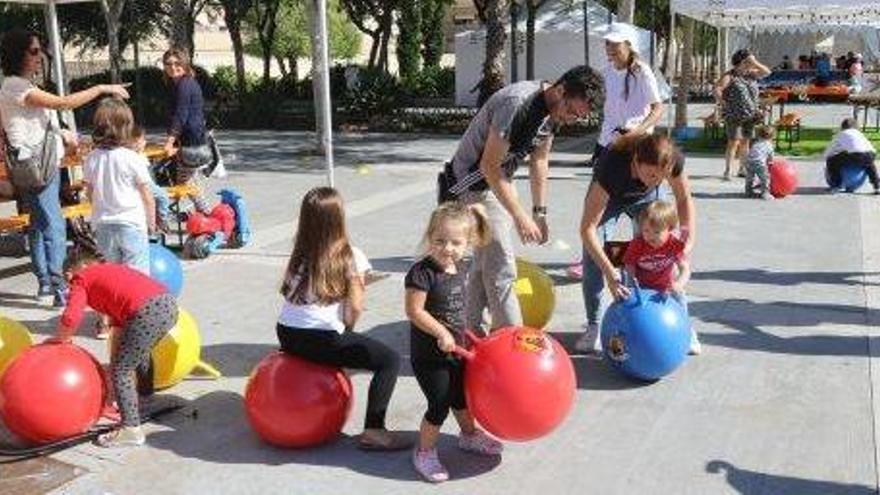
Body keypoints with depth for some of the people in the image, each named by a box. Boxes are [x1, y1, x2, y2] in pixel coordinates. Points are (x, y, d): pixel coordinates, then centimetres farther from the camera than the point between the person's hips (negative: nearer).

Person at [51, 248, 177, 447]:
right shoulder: (110, 269, 32)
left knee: (120, 370, 6)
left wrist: (60, 339, 12)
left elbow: (71, 318, -7)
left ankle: (131, 429, 6)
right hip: (169, 303, 9)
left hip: (148, 313, -8)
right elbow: (119, 321, 33)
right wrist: (118, 354, 35)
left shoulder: (81, 279, 11)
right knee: (140, 354, 34)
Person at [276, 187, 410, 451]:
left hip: (287, 336, 7)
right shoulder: (349, 257, -7)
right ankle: (373, 431, -7)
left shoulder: (299, 255, 8)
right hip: (322, 340, -7)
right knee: (390, 359, 2)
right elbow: (355, 308, -8)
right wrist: (346, 330, 11)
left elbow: (287, 292, 9)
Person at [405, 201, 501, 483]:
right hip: (428, 354, -7)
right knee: (440, 404, -2)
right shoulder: (422, 272, -24)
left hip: (455, 348, 8)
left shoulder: (459, 267, 0)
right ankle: (424, 452, 19)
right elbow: (414, 311, -24)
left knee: (461, 395, 24)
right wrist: (442, 333, -24)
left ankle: (470, 436, 48)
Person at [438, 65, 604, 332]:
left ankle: (472, 334, 29)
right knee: (501, 269, -10)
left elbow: (539, 160, 8)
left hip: (499, 181, 9)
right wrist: (520, 216, -26)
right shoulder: (517, 103, -30)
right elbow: (489, 166, -27)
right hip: (474, 186, -9)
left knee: (484, 262, 17)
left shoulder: (552, 110, -3)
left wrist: (540, 212, 7)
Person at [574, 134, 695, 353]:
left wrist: (689, 237, -25)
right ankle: (593, 326, -1)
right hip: (608, 197, -2)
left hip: (646, 197, 2)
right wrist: (610, 272, -49)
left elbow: (684, 198, -11)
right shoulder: (613, 166, -44)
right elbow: (587, 228, -42)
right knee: (593, 259, -15)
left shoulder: (674, 161, -35)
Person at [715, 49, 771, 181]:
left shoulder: (751, 74, 11)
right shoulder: (730, 76, -7)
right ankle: (727, 171, -5)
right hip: (734, 116, -6)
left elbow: (767, 72, 7)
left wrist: (755, 63, -2)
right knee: (734, 142, -10)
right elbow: (717, 88, -14)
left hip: (750, 115, 6)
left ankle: (742, 169, 21)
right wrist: (722, 102, -22)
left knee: (745, 141, 11)